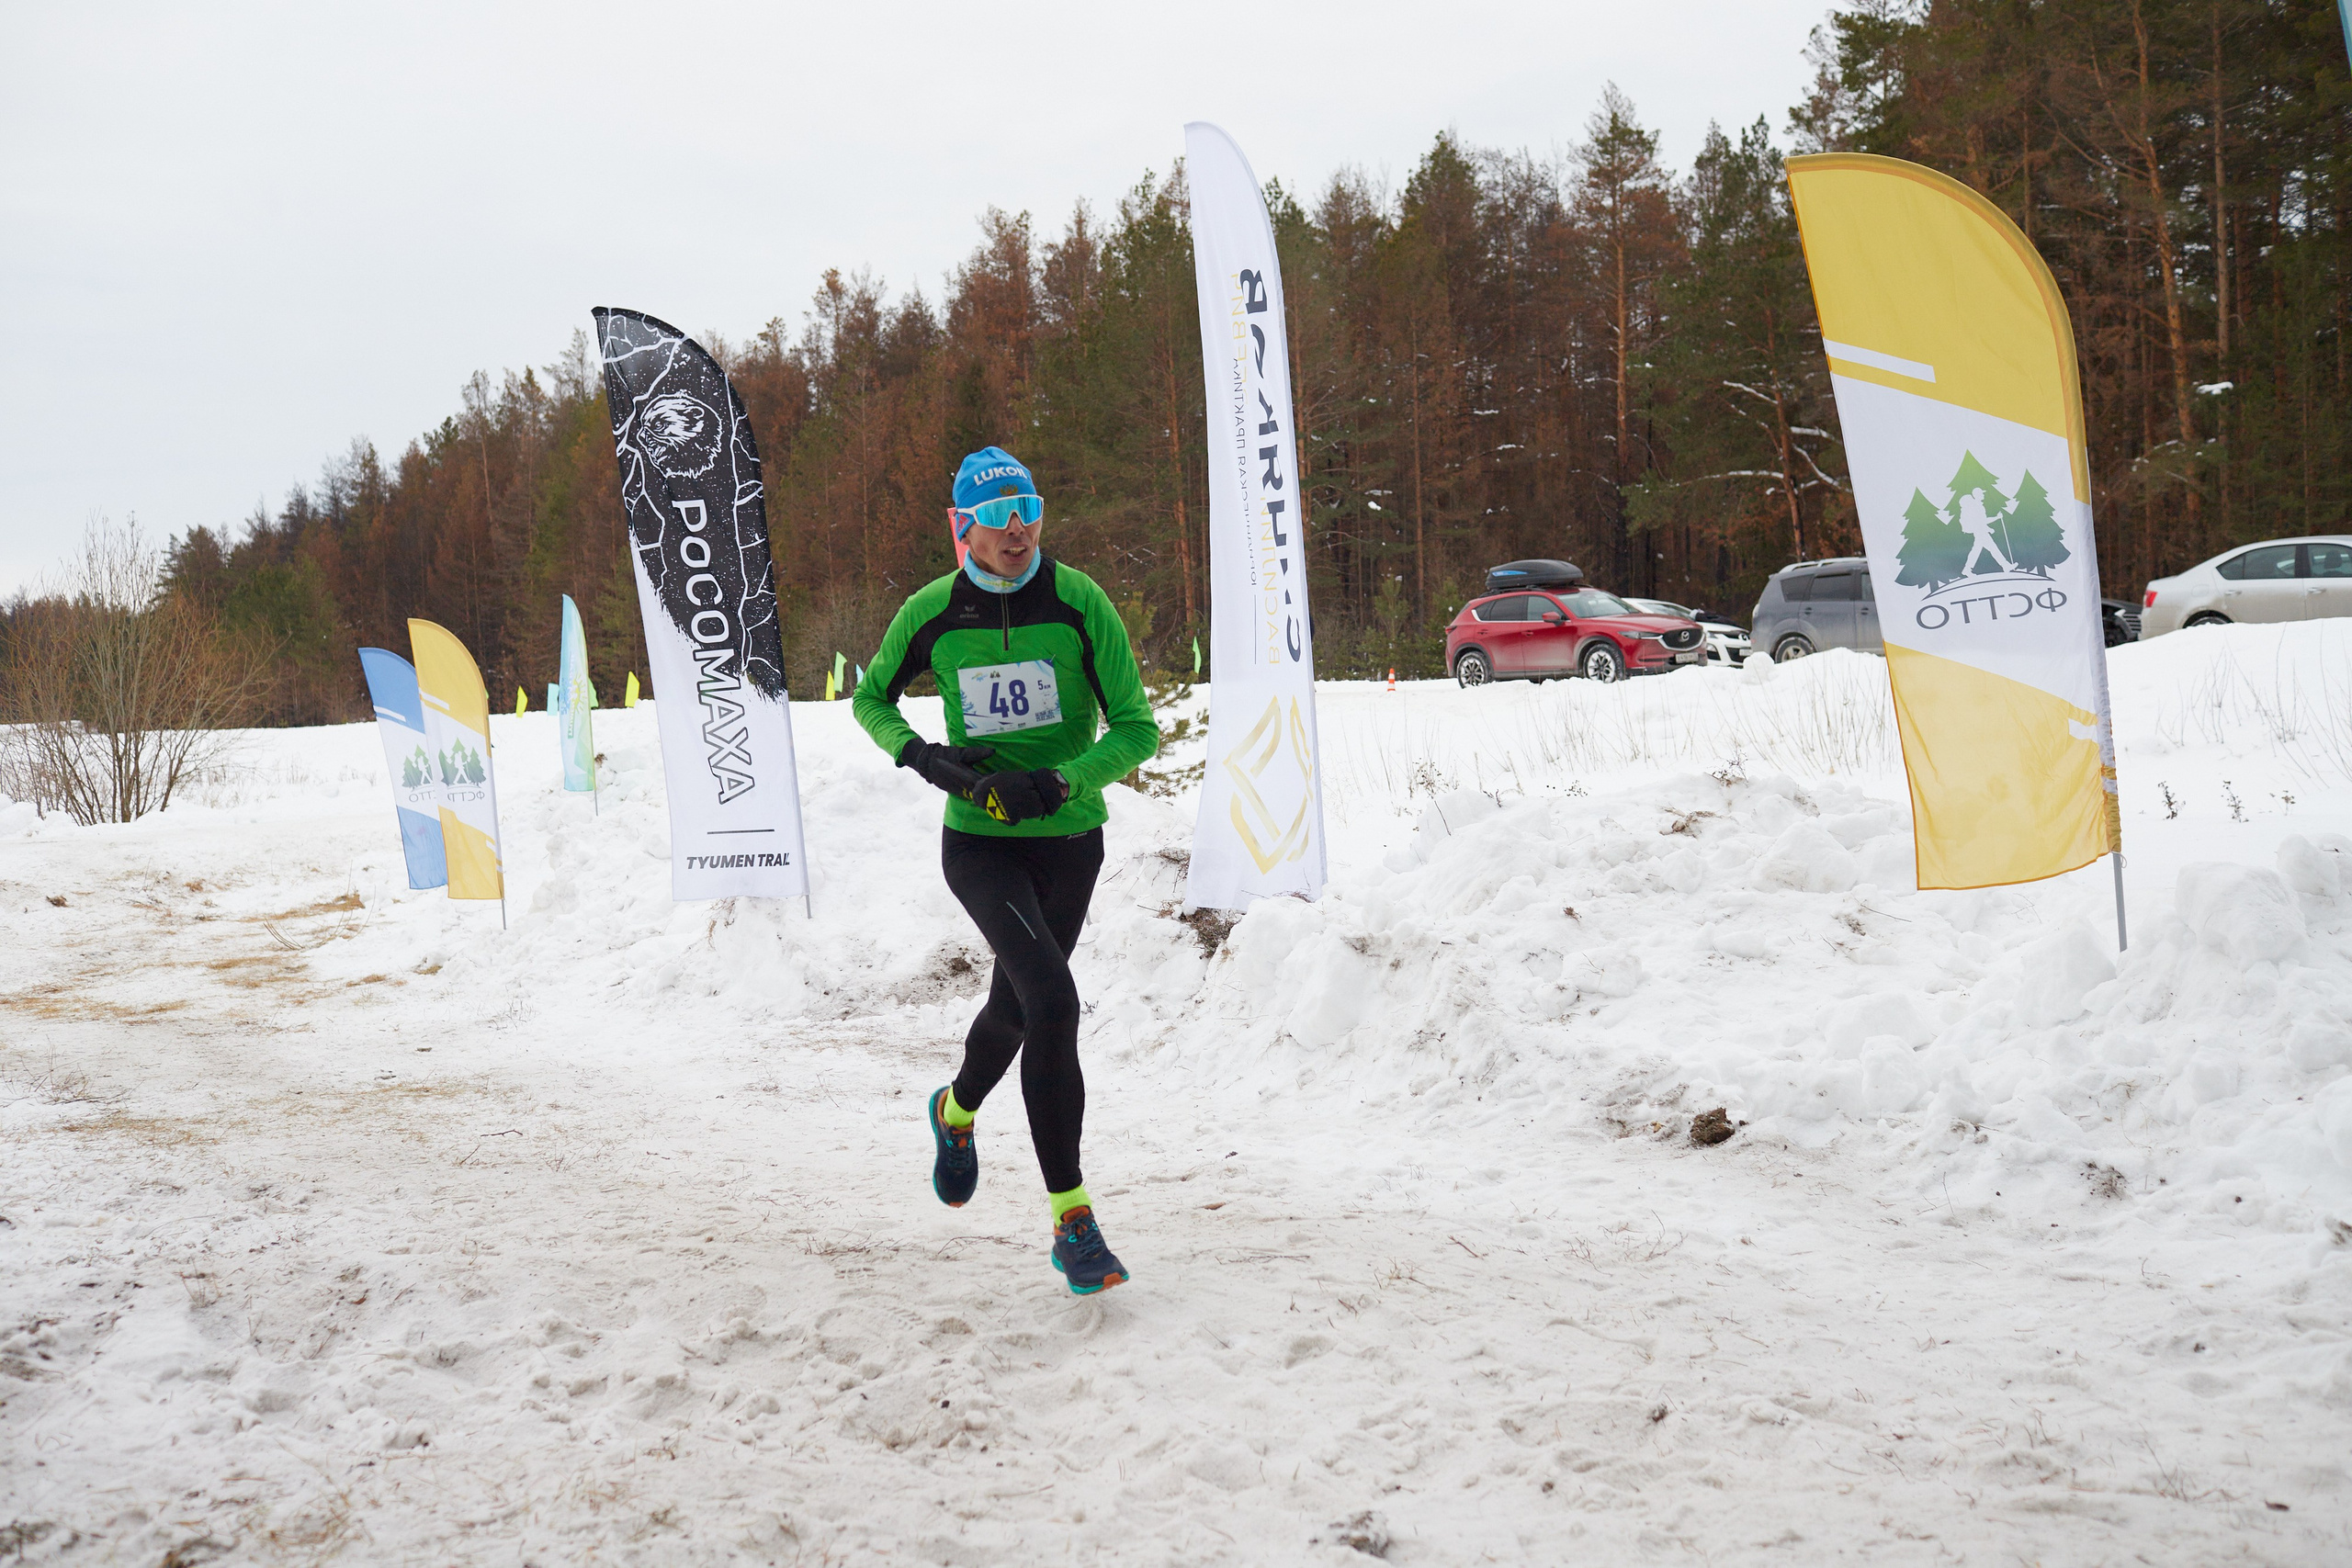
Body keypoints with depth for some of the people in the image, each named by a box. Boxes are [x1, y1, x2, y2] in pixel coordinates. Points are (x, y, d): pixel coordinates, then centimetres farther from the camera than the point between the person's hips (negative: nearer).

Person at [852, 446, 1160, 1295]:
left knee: (1015, 1008, 18)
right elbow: (869, 698, 12)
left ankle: (957, 1111, 54)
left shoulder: (1079, 603, -10)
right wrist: (922, 756, -8)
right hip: (978, 841, -2)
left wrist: (1055, 784, -23)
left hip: (1068, 840, 2)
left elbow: (1137, 730, -9)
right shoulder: (931, 613, -6)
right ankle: (1071, 1215, -15)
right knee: (1050, 999, -22)